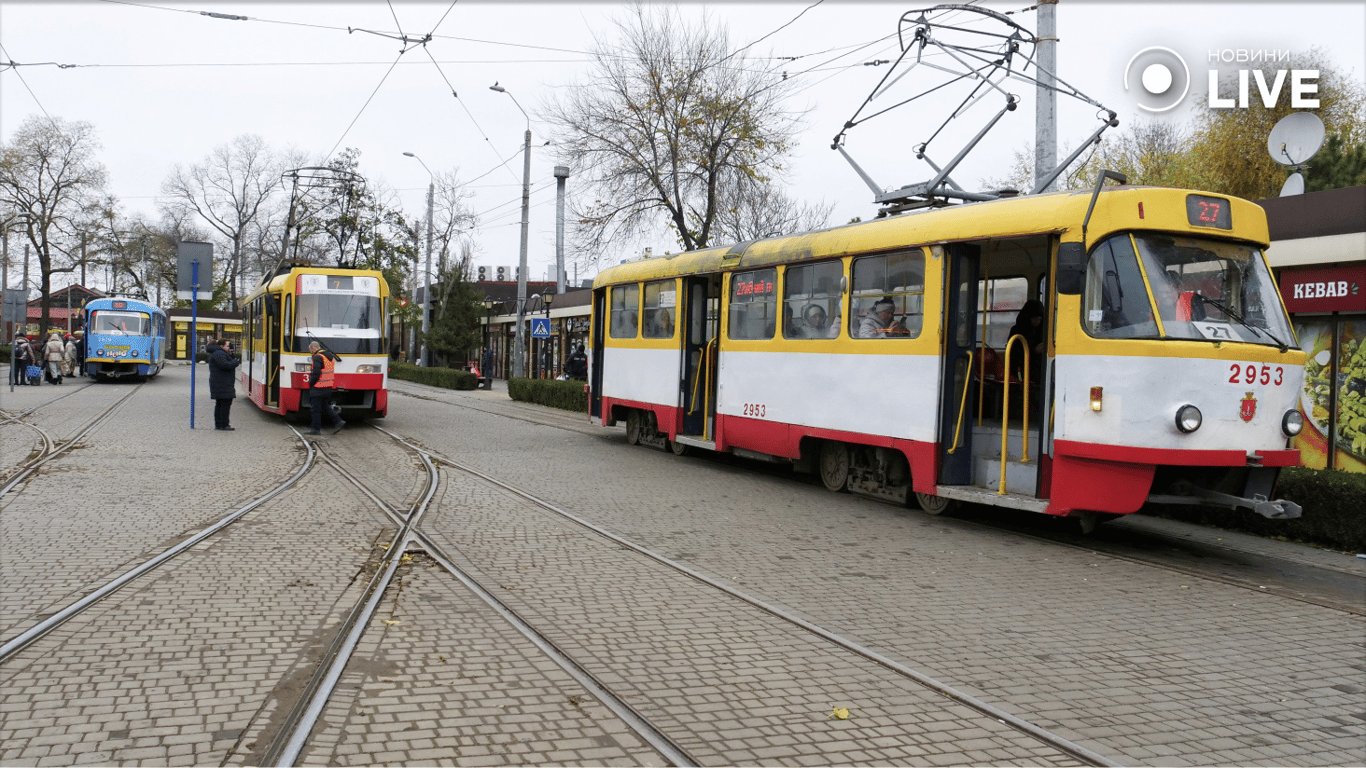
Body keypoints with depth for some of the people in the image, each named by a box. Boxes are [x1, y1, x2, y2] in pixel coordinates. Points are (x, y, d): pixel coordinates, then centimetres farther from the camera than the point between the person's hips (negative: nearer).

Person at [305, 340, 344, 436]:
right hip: (328, 387, 9)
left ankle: (316, 429, 4)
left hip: (318, 388, -9)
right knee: (325, 406, 15)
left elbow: (316, 373, -21)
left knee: (316, 409, 0)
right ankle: (337, 422, 4)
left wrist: (311, 383, -8)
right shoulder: (330, 357, 15)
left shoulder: (318, 357, -14)